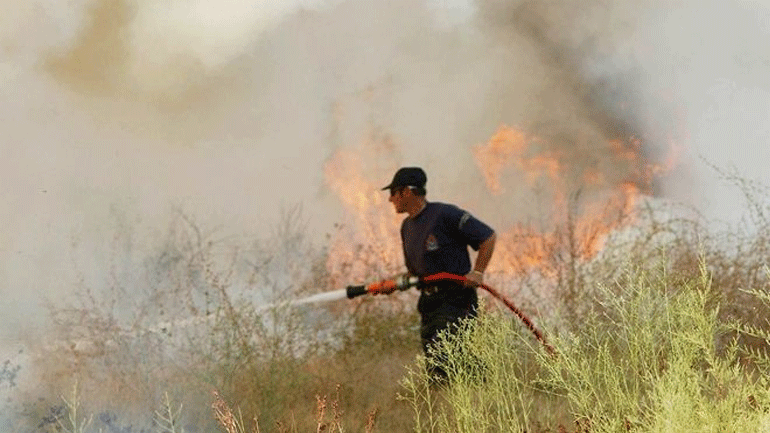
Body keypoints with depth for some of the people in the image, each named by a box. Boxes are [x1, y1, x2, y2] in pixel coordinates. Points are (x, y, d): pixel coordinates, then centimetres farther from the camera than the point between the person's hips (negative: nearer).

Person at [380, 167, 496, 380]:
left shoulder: (444, 214, -12)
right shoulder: (407, 226, 15)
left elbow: (488, 236, -8)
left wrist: (477, 272, -15)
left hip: (456, 300, -9)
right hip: (429, 303, 9)